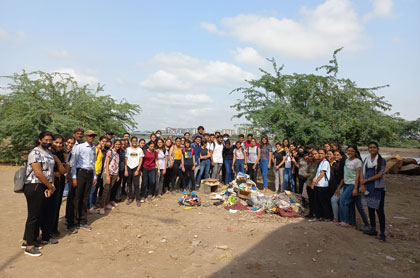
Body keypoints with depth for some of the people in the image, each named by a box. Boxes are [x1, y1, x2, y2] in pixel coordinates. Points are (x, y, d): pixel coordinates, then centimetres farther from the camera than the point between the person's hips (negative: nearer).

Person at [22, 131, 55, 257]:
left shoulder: (49, 153, 14)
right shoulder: (35, 152, -12)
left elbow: (51, 171, 11)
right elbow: (38, 173, -19)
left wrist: (51, 186, -3)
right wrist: (51, 186, -11)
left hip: (43, 187, 8)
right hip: (34, 187, -8)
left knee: (37, 215, 15)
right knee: (33, 216, -1)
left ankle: (27, 240, 29)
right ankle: (29, 246, 10)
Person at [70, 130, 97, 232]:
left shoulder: (94, 149, 13)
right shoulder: (79, 147, -4)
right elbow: (74, 162, -7)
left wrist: (95, 177, 17)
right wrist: (74, 177, -12)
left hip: (90, 174, 5)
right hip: (80, 173, -5)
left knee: (85, 198, 10)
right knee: (77, 198, -3)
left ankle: (83, 222, 19)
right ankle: (72, 222, 6)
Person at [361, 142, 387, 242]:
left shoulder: (381, 160, -3)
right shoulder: (366, 160, 11)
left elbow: (380, 174, -11)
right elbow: (362, 173, 7)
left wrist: (367, 180, -10)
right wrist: (362, 185, -6)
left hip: (378, 188, -5)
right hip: (368, 188, 5)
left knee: (379, 210, -6)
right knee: (370, 208, 12)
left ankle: (382, 233, 0)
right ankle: (373, 229, 23)